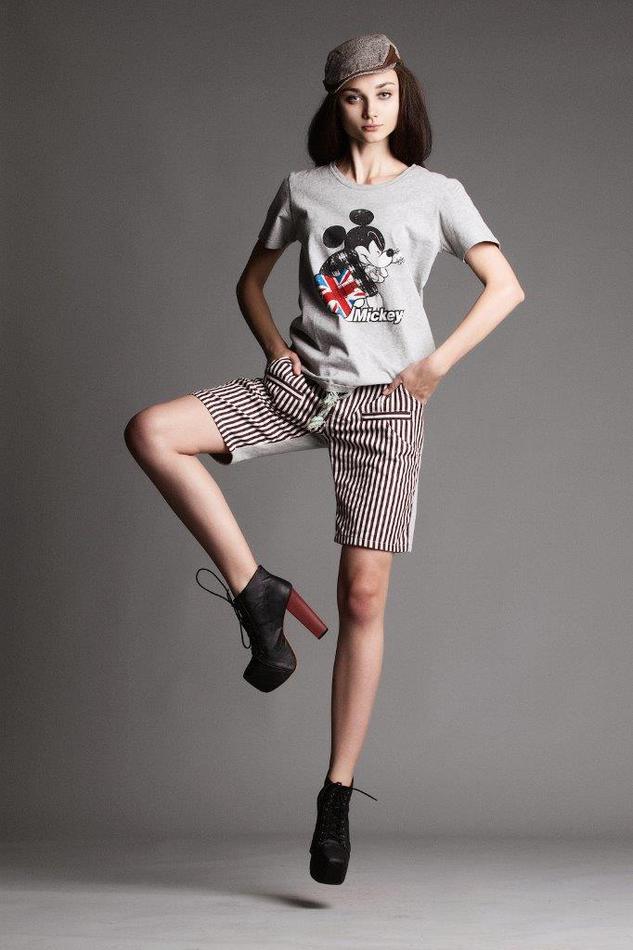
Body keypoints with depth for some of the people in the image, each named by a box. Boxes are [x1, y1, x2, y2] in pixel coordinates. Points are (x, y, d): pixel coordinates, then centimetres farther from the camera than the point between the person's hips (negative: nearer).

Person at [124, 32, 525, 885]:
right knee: (151, 432, -22)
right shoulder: (304, 189, 13)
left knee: (363, 594, -7)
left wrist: (437, 364, -5)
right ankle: (257, 593, -14)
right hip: (300, 386, 3)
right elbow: (250, 281, 21)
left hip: (385, 401, -2)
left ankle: (338, 796, 3)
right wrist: (275, 349, 3)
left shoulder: (437, 194, 7)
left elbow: (506, 286, 4)